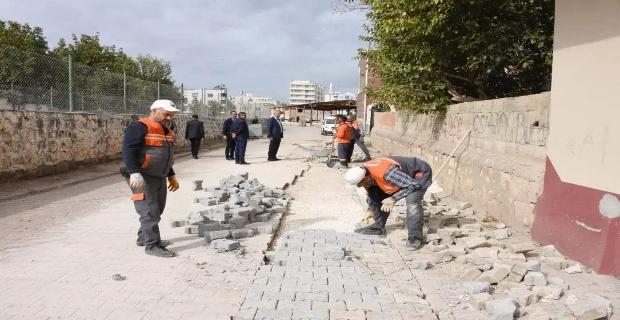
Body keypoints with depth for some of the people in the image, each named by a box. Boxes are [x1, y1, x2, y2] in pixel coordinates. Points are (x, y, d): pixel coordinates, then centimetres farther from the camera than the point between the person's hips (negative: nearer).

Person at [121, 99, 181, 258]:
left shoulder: (166, 131, 16)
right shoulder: (140, 127, -13)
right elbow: (128, 149, -22)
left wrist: (171, 176, 24)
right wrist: (134, 173, -30)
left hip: (159, 177, 9)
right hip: (143, 178, -9)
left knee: (157, 210, 16)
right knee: (149, 211, -8)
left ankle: (144, 237, 31)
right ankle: (152, 245, -2)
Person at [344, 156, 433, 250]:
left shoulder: (386, 172, -41)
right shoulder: (365, 173, -14)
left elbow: (414, 185, -34)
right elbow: (372, 193, 7)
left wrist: (393, 198, -30)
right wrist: (370, 210, 1)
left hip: (420, 172, -8)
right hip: (402, 174, 8)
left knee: (412, 202, -29)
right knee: (378, 196, 3)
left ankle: (415, 238, -15)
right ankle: (379, 228, 19)